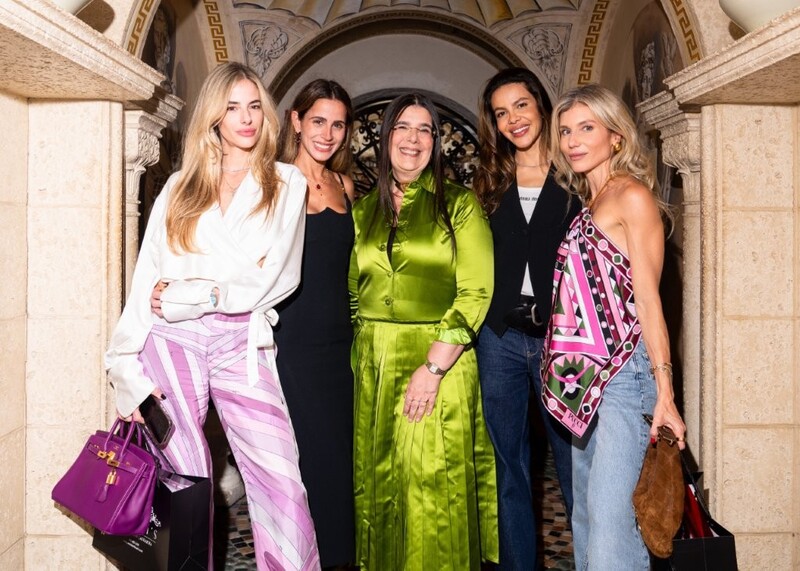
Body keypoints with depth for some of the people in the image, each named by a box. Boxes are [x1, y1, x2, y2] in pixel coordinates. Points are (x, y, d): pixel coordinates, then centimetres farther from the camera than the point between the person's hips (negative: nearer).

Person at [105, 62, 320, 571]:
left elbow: (264, 283, -1)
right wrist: (129, 368, -5)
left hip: (241, 343, -1)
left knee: (284, 489, -11)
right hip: (171, 340, 2)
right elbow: (146, 278, 6)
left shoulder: (287, 183, 10)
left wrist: (177, 295, -3)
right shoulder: (181, 187, 15)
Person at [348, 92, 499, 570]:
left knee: (433, 486, -3)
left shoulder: (460, 205, -1)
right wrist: (355, 358, 6)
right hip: (372, 364, 4)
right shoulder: (364, 211, 13)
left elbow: (476, 293, -9)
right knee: (377, 482, 10)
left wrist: (432, 368, -16)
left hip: (440, 361, -4)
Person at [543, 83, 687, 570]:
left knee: (610, 521, -12)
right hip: (585, 374, 9)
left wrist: (664, 389, -14)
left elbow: (647, 297, -11)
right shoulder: (587, 202, 17)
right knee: (585, 516, 14)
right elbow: (580, 298, 13)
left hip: (624, 371, -8)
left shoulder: (632, 196, -5)